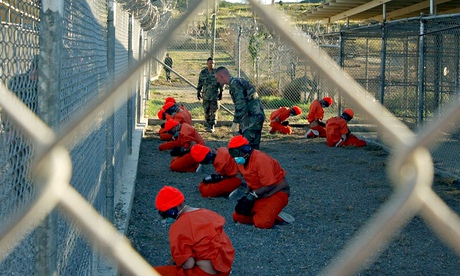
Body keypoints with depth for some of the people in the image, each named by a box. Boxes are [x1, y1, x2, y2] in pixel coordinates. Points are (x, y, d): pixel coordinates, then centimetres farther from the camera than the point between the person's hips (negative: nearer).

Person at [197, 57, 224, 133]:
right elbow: (200, 83, 14)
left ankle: (212, 126, -4)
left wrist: (221, 92, -1)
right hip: (206, 95, 2)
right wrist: (198, 92, 12)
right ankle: (208, 125, 21)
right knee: (206, 111, 7)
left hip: (215, 95, -2)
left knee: (213, 111, -6)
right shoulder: (203, 73, 5)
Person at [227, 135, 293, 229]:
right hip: (258, 193, 9)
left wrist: (252, 196, -20)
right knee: (237, 216, 0)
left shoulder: (260, 160, -27)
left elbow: (269, 186, -24)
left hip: (277, 192, -9)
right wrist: (247, 195, -6)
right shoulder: (241, 161, -1)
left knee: (262, 223, -28)